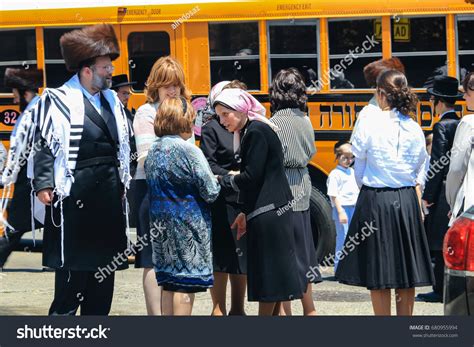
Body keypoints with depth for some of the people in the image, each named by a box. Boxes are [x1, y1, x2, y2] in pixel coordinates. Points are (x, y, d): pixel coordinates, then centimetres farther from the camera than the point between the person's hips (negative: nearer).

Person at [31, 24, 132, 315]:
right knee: (73, 265, -8)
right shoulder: (58, 101, -9)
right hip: (74, 193, -7)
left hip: (109, 193, 7)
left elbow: (124, 145, 21)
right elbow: (44, 145, -10)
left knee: (104, 265, 9)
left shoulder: (113, 101, 13)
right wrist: (44, 185, -17)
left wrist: (124, 182, 17)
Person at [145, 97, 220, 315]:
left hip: (161, 224, 7)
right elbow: (210, 192, -14)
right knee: (186, 283, -3)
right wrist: (216, 181, 7)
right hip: (188, 224, -7)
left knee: (168, 283, 12)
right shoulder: (189, 151, -15)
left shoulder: (153, 152, 7)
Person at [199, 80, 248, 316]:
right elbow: (208, 166, -9)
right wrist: (230, 175, -21)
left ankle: (238, 309, 19)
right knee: (220, 261, -2)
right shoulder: (212, 129, -1)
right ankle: (218, 309, 5)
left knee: (243, 260, 10)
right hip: (222, 203, -5)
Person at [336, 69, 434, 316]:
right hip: (407, 200, 4)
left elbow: (359, 170, -1)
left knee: (377, 277, 3)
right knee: (407, 274, 10)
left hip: (375, 200, -4)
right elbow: (419, 172, 9)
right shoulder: (414, 129, 2)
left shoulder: (369, 126, -9)